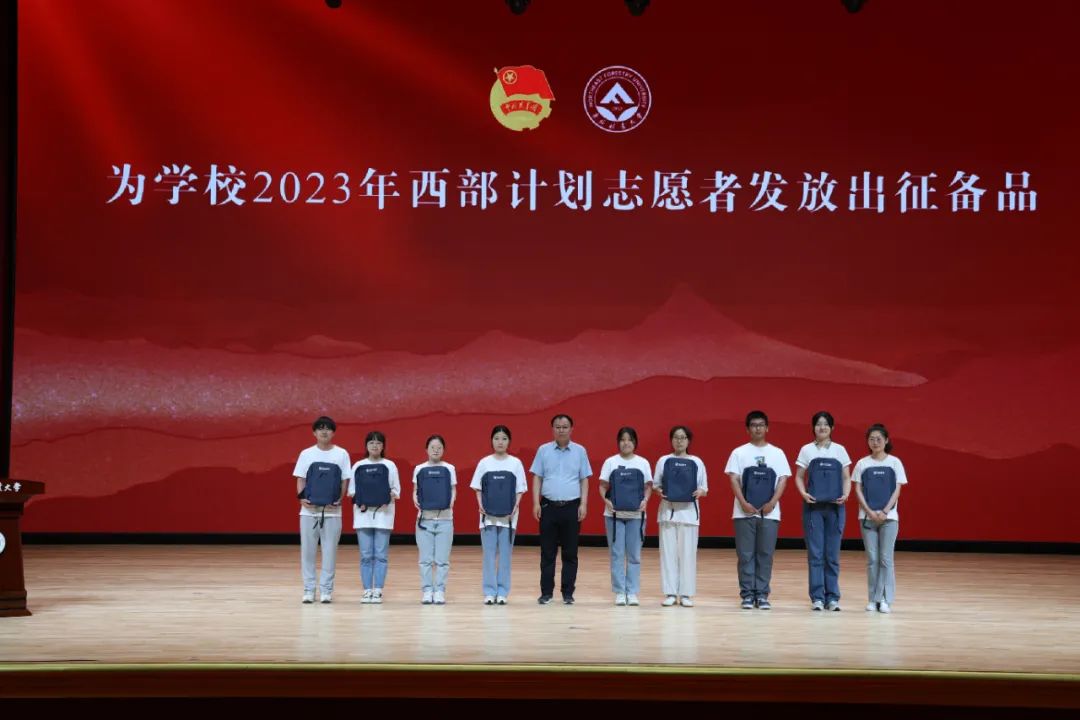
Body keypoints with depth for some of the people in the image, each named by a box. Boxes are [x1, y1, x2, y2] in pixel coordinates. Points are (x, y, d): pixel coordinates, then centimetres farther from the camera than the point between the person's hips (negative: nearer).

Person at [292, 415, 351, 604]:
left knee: (330, 551, 2)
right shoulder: (306, 454, 6)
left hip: (332, 511, -1)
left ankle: (326, 590, 9)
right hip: (309, 510, 1)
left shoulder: (341, 454, 4)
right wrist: (301, 497, -11)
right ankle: (309, 589, 11)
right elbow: (300, 479, 6)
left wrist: (339, 500, -10)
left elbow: (345, 481, 5)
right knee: (307, 550, 3)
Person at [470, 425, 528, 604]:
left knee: (505, 553, 2)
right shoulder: (484, 463, 4)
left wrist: (515, 506, -12)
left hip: (508, 515, 0)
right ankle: (489, 592, 5)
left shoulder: (515, 463, 3)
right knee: (489, 553, 1)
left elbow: (520, 490, 3)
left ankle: (502, 592, 7)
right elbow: (478, 488, 6)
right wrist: (480, 505, -10)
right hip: (488, 515, 0)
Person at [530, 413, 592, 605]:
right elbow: (537, 478, 5)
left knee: (570, 553, 3)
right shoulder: (543, 450, 5)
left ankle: (568, 592, 10)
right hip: (549, 506, 0)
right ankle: (546, 592, 8)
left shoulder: (580, 451, 5)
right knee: (547, 552, 2)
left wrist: (583, 504, -3)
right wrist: (536, 503, -4)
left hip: (572, 507, 0)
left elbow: (584, 480, 6)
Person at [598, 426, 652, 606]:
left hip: (636, 515, 1)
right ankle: (619, 592, 6)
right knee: (617, 554, 1)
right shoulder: (610, 462, 3)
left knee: (634, 555, 4)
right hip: (614, 514, -1)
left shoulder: (643, 463, 6)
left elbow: (648, 486, 7)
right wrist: (606, 500, -15)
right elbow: (603, 485, 3)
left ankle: (633, 592, 9)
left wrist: (645, 500, -11)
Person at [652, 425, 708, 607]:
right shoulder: (663, 461, 5)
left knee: (687, 553, -2)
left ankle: (686, 594, 4)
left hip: (689, 510, 0)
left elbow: (704, 488, 7)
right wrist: (659, 492, -13)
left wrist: (700, 492, -15)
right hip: (668, 510, 0)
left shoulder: (697, 462, 5)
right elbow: (655, 484, 8)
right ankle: (670, 593, 5)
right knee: (668, 552, 0)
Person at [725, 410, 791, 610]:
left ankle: (762, 595, 9)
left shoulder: (777, 453, 8)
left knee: (765, 555, 3)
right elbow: (734, 480, -2)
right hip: (744, 513, -1)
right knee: (746, 555, 0)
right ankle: (747, 595, 6)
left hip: (769, 513, 1)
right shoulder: (739, 453, 4)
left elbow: (783, 480, 4)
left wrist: (772, 503, -10)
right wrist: (744, 503, -14)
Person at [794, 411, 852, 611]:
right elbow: (799, 477, 6)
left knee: (832, 554, 3)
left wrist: (845, 495, -10)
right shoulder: (807, 450, 4)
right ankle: (817, 597, 2)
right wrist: (803, 493, -13)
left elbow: (846, 478, 8)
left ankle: (832, 597, 9)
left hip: (835, 507, 1)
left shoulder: (839, 450, 7)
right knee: (815, 553, -2)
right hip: (813, 506, -1)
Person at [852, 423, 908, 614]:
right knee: (872, 559, 3)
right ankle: (873, 599, 7)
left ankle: (885, 599, 0)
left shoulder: (894, 463, 2)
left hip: (889, 517, -1)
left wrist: (885, 512, -12)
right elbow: (858, 490, 3)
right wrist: (870, 512, -10)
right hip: (867, 517, 1)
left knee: (886, 558, -3)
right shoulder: (862, 464, 4)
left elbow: (897, 490, -1)